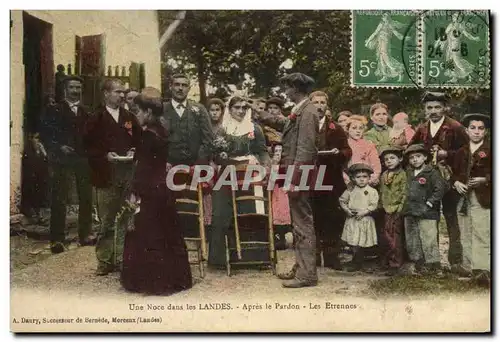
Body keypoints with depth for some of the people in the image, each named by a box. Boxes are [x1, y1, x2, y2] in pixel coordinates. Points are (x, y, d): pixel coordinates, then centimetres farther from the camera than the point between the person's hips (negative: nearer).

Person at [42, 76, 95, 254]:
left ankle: (85, 234, 19)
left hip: (83, 159, 4)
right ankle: (57, 239, 0)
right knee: (59, 200, -4)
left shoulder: (86, 111, 14)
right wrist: (59, 147, -15)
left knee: (86, 198, 7)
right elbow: (47, 135, -2)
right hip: (63, 160, -3)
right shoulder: (55, 110, 4)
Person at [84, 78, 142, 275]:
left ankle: (122, 259, 14)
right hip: (106, 176, -3)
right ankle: (105, 261, 11)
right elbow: (88, 146, -1)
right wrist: (105, 156, -14)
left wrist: (134, 151, -1)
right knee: (106, 221, 2)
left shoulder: (130, 118, 15)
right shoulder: (96, 119, 4)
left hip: (129, 175, 3)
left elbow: (139, 140, 18)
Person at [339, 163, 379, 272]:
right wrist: (347, 210, -2)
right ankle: (357, 263, 18)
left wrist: (364, 212, -15)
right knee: (353, 243, 3)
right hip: (352, 219, 3)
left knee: (360, 244, -2)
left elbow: (373, 205, -7)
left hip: (365, 220, -3)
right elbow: (342, 200, 11)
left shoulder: (372, 191, -3)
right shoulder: (350, 191, 6)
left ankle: (357, 264, 11)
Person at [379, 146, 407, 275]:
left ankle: (395, 264, 1)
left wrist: (399, 208, -14)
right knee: (386, 236, 9)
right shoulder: (383, 176, 14)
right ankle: (386, 261, 19)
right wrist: (382, 206, 10)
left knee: (395, 237, -4)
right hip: (387, 211, 6)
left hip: (397, 211, -6)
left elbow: (404, 193, -10)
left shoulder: (402, 174, -5)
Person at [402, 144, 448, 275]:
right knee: (412, 240, 12)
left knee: (429, 240, -6)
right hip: (410, 212, 7)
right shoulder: (409, 173, 12)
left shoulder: (432, 172, -6)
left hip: (426, 214, -7)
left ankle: (433, 266, 2)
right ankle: (417, 263, 25)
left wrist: (429, 203, -16)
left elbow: (440, 188, -15)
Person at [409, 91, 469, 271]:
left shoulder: (456, 128, -6)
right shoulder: (421, 130, 10)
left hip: (449, 179, -5)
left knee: (452, 218, -1)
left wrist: (447, 154, -19)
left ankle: (455, 260, 7)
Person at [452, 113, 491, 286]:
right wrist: (456, 183, -2)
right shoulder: (461, 152, 16)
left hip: (482, 198, -5)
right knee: (466, 235, 10)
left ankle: (482, 269, -12)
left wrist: (485, 179, -18)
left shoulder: (491, 149, -1)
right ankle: (468, 265, 18)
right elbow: (454, 173, 17)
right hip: (463, 198, 6)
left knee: (481, 235, -11)